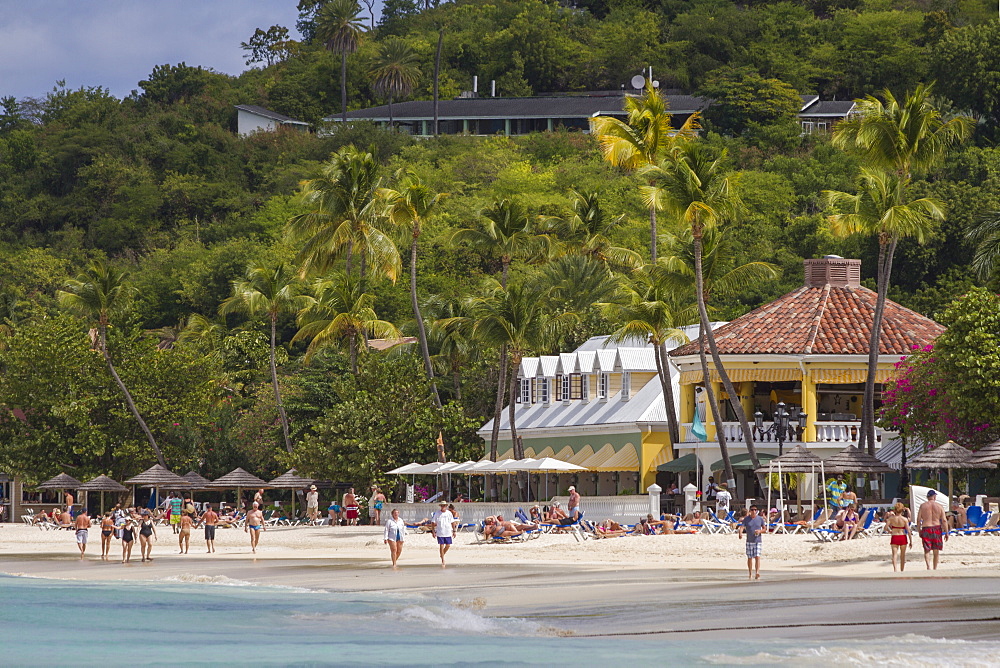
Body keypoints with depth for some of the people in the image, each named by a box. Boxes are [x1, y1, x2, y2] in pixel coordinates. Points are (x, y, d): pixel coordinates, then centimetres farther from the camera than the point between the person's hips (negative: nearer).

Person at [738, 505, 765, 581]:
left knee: (757, 557, -14)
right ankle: (750, 574, 20)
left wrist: (760, 531, -13)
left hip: (758, 541, -1)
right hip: (749, 541, 1)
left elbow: (764, 529, 10)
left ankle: (757, 573, -23)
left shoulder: (760, 519, 2)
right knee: (749, 558, 8)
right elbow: (742, 527, -11)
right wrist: (740, 533, -33)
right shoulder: (746, 519, -1)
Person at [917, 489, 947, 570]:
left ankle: (928, 566, -20)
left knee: (927, 550, 1)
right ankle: (935, 568, 21)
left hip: (926, 528, 0)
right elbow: (944, 520, -2)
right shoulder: (939, 506, 0)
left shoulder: (923, 506, 1)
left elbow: (918, 520, 1)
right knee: (936, 551, 13)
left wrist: (919, 531, 10)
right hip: (937, 528, 0)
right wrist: (946, 532, 4)